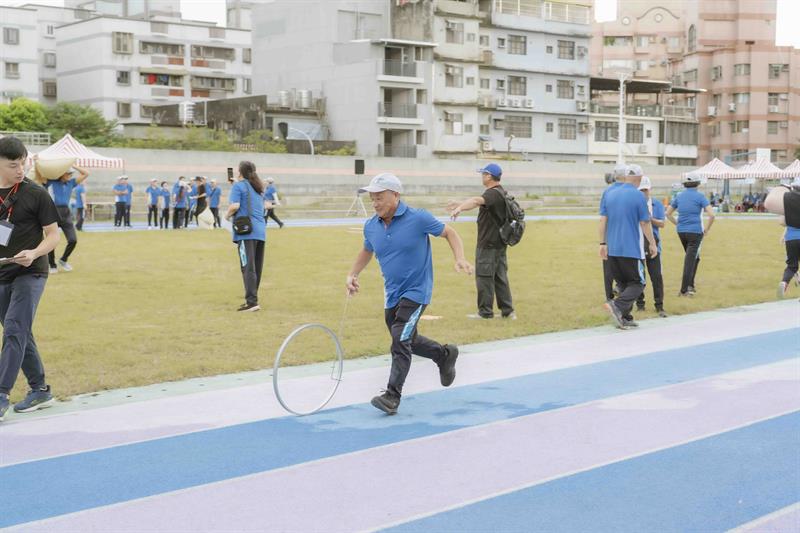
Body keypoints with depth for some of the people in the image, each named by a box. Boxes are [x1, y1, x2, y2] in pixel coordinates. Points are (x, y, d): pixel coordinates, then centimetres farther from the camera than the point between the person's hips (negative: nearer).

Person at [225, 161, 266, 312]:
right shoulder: (258, 187, 21)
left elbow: (234, 205, -16)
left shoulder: (238, 186, -1)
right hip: (261, 231, 7)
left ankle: (252, 302, -14)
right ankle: (252, 298, 18)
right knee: (257, 268, 11)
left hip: (246, 231, -7)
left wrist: (228, 215, 5)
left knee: (248, 267, -9)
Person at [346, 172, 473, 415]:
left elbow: (449, 233, -4)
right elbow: (366, 252, 20)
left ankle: (392, 396, -12)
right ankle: (445, 354, 42)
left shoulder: (418, 218, -15)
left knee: (401, 342, -16)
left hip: (416, 291, -7)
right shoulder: (371, 226, 1)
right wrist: (352, 274, 4)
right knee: (405, 341, 19)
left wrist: (460, 258, -19)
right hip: (392, 294, 7)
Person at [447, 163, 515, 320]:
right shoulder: (501, 193, 15)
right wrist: (460, 204, 33)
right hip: (500, 243, 10)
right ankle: (508, 311, 14)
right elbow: (477, 202, 28)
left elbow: (477, 201, -38)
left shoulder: (492, 193, -18)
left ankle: (485, 312, 2)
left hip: (488, 244, -10)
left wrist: (459, 208, -54)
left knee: (484, 277, -2)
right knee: (500, 277, 13)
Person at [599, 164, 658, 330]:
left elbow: (603, 220, 6)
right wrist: (652, 243, 7)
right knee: (637, 283, 3)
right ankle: (618, 305, -21)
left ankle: (624, 318, 11)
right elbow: (645, 223, -4)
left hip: (612, 249, 6)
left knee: (624, 283, 16)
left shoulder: (609, 193, 7)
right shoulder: (638, 196, -8)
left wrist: (603, 243, 10)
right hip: (632, 249, -5)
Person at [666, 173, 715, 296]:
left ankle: (690, 285, 18)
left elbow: (668, 213, 12)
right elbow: (711, 215, -16)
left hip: (681, 232, 5)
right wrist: (708, 229, -2)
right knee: (690, 260, -4)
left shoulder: (679, 197, 8)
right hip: (695, 232, -5)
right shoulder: (700, 197, -7)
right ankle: (684, 290, -6)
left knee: (695, 257, 22)